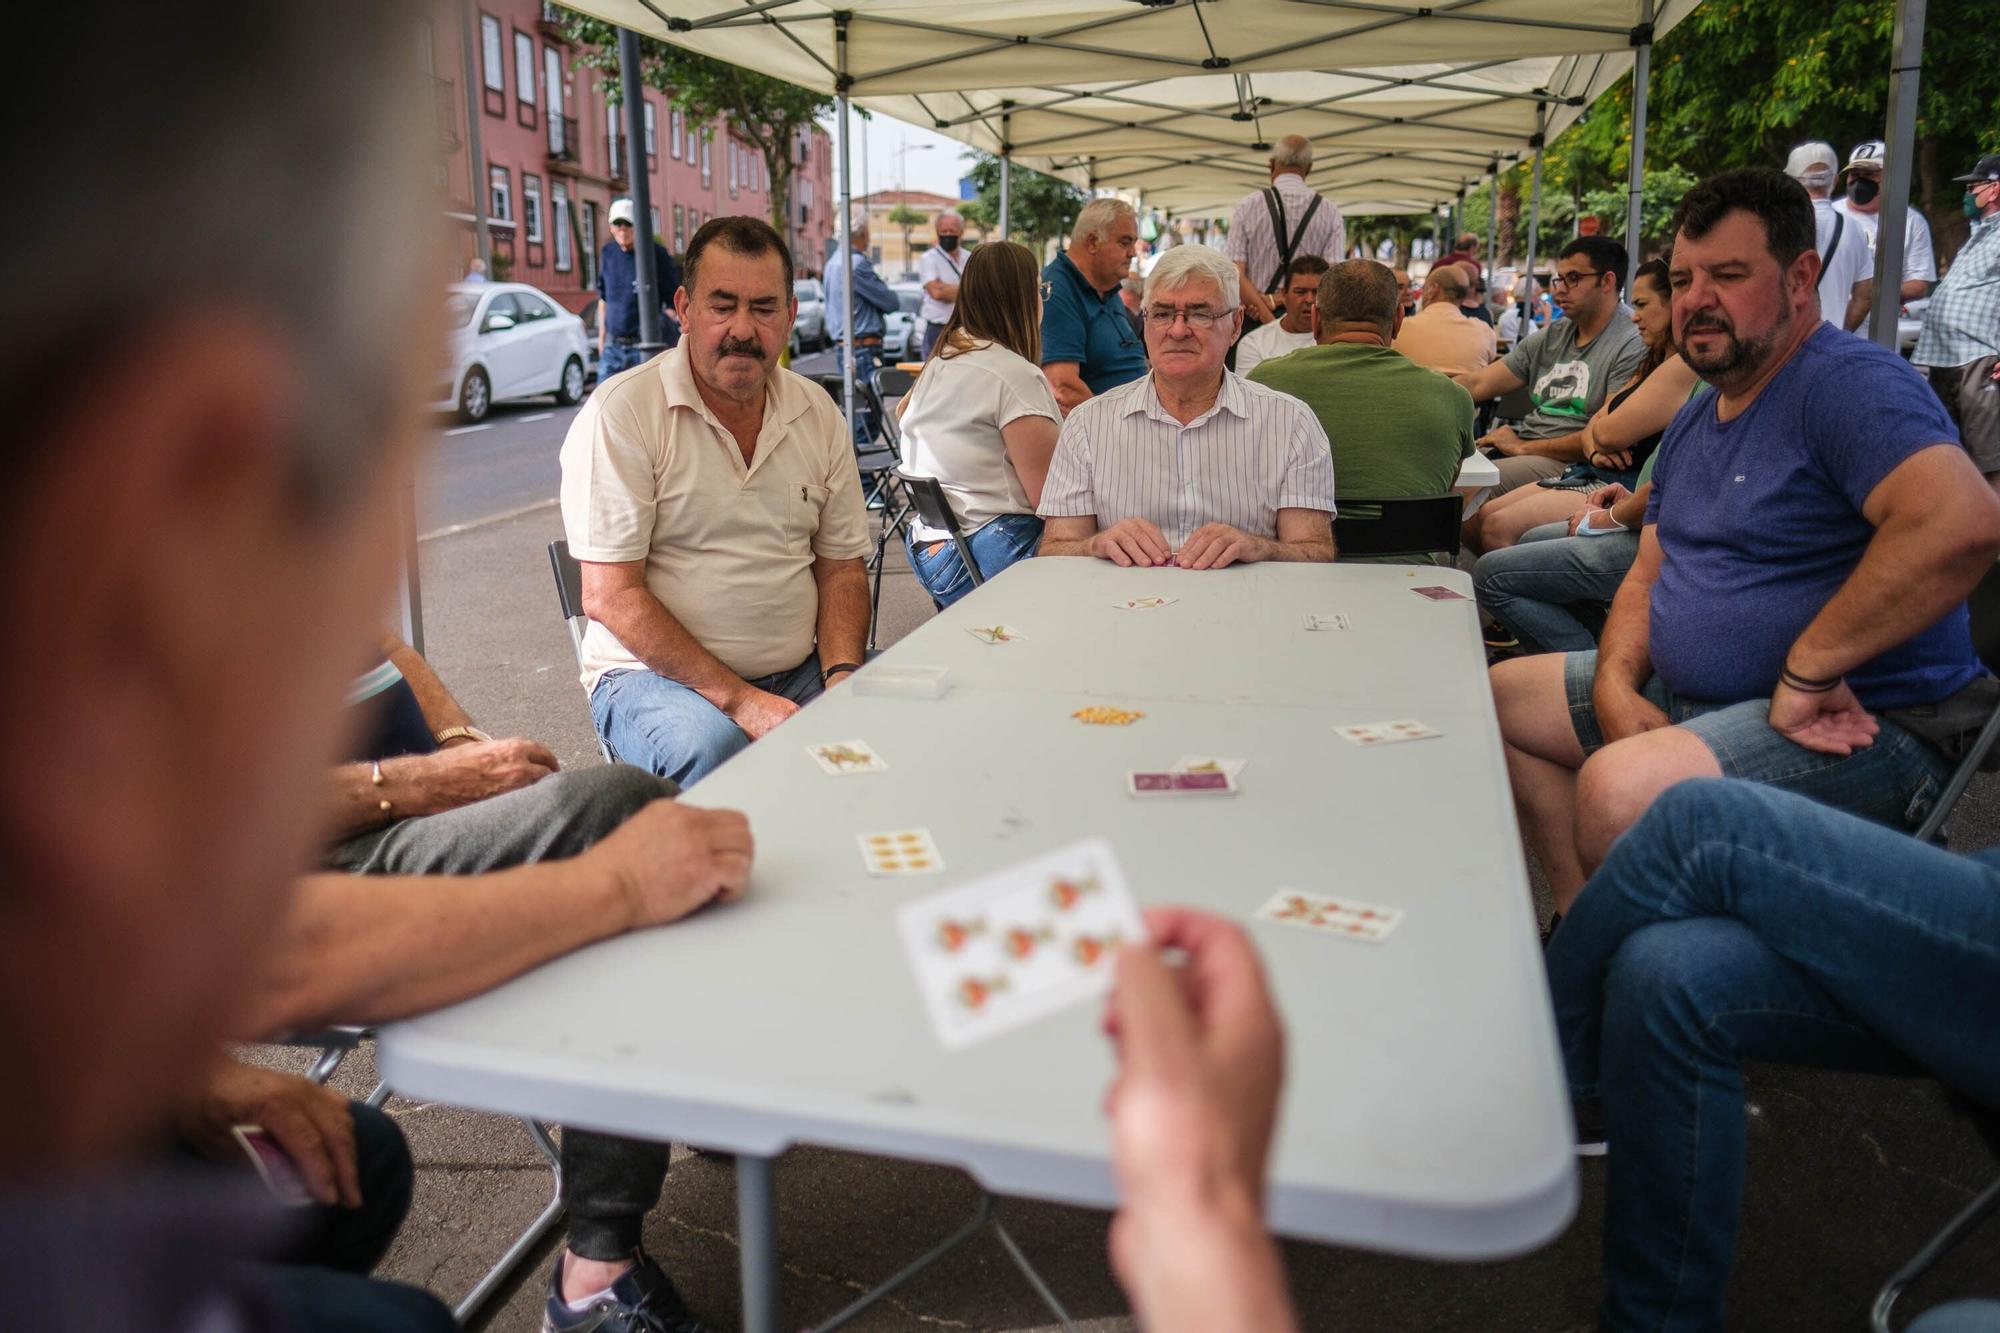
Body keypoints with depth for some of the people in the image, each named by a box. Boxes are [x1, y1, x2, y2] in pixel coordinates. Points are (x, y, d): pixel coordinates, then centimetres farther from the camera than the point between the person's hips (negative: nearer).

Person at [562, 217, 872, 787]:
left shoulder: (818, 413, 9)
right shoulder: (619, 414, -9)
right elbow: (610, 597, -13)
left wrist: (841, 675, -7)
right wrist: (739, 699, -19)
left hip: (799, 671, 5)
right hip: (654, 674, -4)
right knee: (710, 748, -37)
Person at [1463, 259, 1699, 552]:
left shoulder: (1683, 366, -13)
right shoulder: (1654, 362, 22)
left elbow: (1608, 433, -18)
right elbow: (1594, 426, 19)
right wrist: (1595, 451, -4)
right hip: (1590, 473, 11)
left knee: (1498, 528, -22)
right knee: (1478, 519, 1)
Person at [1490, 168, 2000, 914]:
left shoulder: (1851, 383, -14)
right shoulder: (1693, 423, 16)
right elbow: (1648, 577, 18)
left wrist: (1806, 670, -26)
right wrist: (1616, 686, -3)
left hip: (1857, 725, -10)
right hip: (1688, 699, 10)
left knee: (1619, 788, -35)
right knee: (1499, 697, 12)